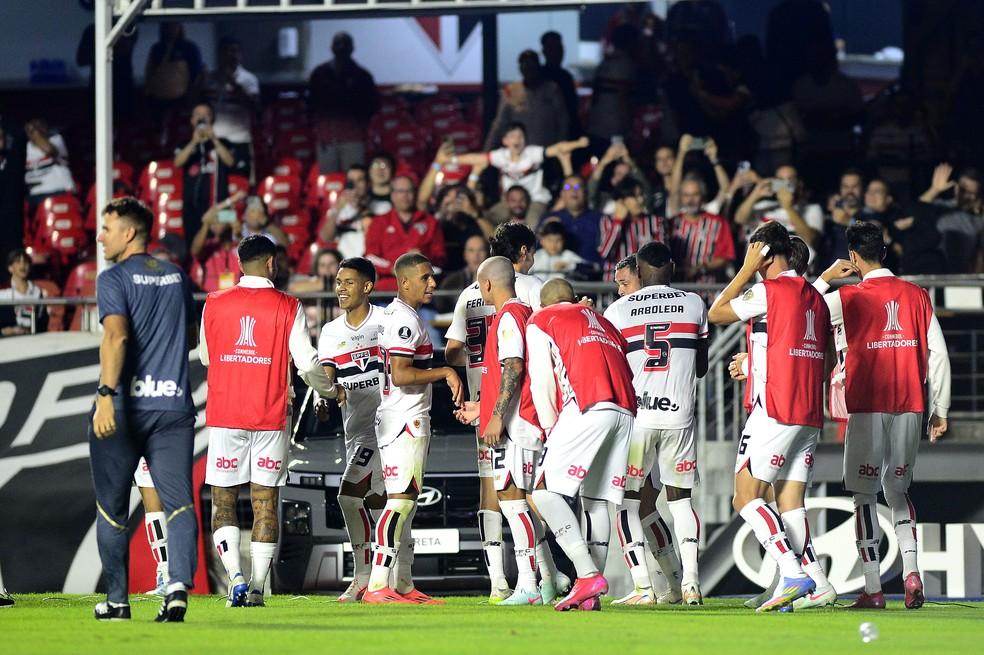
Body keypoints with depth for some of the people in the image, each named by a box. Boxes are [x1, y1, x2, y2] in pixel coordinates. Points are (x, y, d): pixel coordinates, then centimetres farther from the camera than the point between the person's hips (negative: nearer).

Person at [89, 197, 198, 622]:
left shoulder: (114, 279, -5)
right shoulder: (177, 277, 13)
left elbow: (116, 336, -20)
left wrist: (106, 395, -26)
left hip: (125, 405, -4)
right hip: (174, 405, 4)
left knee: (112, 507, 9)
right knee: (179, 502, -2)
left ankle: (117, 600, 13)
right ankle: (179, 583, -24)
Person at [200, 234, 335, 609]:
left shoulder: (214, 305, 2)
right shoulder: (288, 308, -3)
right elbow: (307, 364, -4)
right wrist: (329, 391, 15)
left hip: (224, 417, 1)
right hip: (270, 419, -1)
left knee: (223, 500, 6)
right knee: (265, 502, 5)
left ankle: (235, 576, -13)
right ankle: (257, 588, 0)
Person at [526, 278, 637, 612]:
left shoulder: (540, 322, 16)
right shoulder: (603, 322, 33)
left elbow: (542, 384, 8)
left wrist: (551, 429, 16)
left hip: (588, 409, -7)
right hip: (625, 411, 7)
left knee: (545, 490, -5)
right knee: (596, 499, 11)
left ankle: (588, 574, -18)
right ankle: (591, 595, 6)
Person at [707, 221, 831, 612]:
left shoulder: (768, 291, -9)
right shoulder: (816, 299, 15)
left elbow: (716, 314, 3)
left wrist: (747, 269, 7)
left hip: (774, 413, -7)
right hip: (810, 415, 7)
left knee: (747, 498, -4)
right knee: (791, 501, 6)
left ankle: (792, 572, -17)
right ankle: (793, 582, -4)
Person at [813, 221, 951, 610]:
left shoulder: (846, 299, -4)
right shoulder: (917, 296, 5)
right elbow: (938, 353, 5)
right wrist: (940, 410, 10)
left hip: (867, 407, -3)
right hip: (910, 404, 3)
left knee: (865, 494, 3)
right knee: (898, 489, 15)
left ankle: (873, 589, -3)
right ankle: (911, 569, -5)